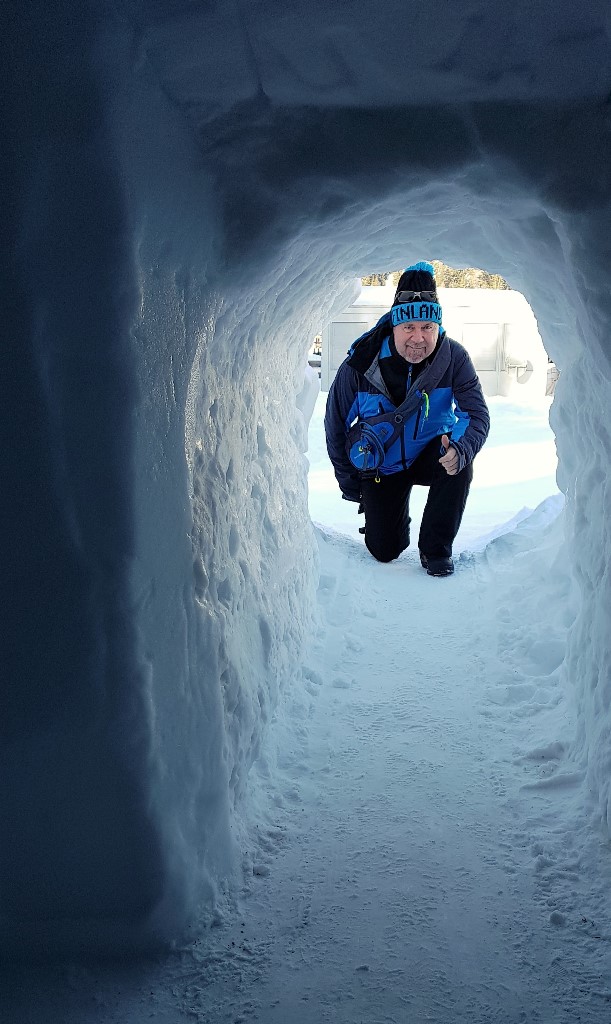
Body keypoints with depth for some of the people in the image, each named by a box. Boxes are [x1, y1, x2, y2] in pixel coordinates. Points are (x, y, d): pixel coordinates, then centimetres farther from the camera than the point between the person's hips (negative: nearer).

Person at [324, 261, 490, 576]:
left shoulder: (454, 358, -20)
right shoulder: (361, 364, -22)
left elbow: (478, 415, -23)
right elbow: (335, 423, -9)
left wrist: (462, 448, -48)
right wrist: (348, 481, -2)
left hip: (430, 453, 1)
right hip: (380, 465, 0)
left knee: (459, 464, -34)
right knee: (385, 551, -3)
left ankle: (435, 549, -12)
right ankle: (388, 512, 37)